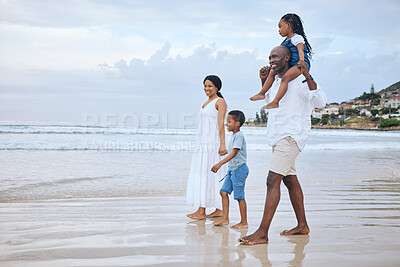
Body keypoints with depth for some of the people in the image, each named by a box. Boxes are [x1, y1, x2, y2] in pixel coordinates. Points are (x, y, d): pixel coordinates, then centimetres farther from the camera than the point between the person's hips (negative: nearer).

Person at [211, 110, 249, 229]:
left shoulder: (239, 136, -16)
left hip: (239, 169, -10)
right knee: (224, 191, 7)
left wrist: (220, 164, -31)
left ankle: (244, 222, 8)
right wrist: (227, 166, 25)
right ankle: (225, 219, 13)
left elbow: (234, 153, -25)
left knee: (239, 196, -2)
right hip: (232, 169, 10)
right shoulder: (233, 136, 13)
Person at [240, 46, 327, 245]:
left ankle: (262, 233, -23)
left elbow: (320, 102, -23)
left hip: (291, 137, -10)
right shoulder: (276, 82, 16)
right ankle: (302, 225, 28)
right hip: (278, 138, 10)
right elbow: (268, 98, 39)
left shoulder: (298, 81, -10)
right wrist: (264, 81, 23)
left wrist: (308, 77, -30)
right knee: (290, 181, 16)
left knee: (273, 181, -18)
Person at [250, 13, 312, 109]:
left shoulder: (296, 38, -5)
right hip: (290, 65, 11)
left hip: (299, 65, -11)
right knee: (272, 73, 15)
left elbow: (300, 51, -18)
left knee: (285, 78, -31)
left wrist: (301, 62, -32)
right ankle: (262, 93, 13)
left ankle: (275, 102, -40)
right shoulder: (286, 42, 24)